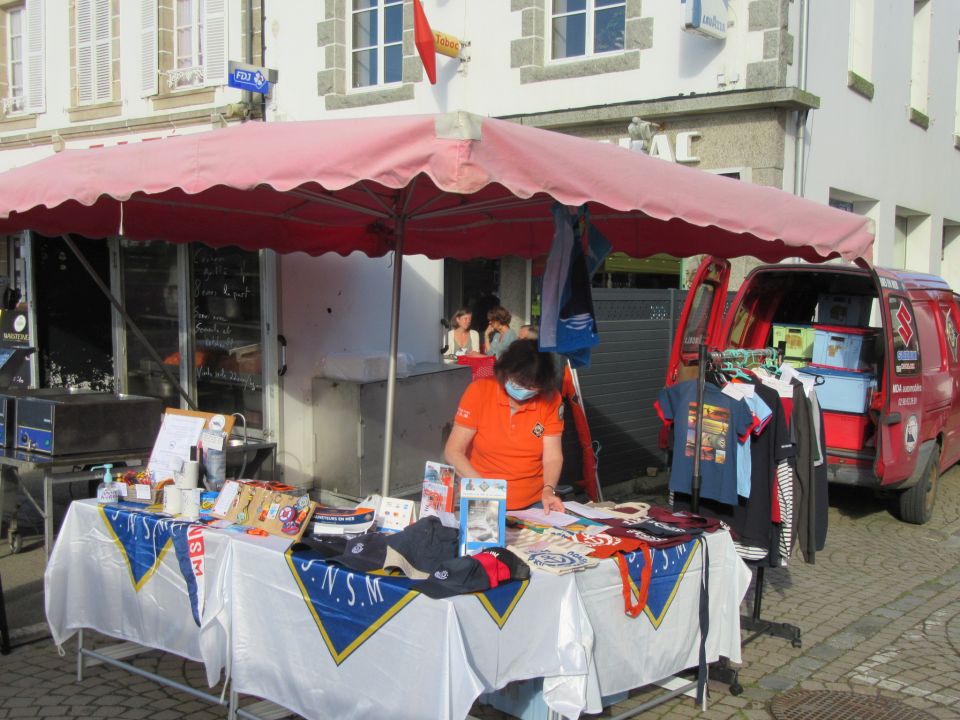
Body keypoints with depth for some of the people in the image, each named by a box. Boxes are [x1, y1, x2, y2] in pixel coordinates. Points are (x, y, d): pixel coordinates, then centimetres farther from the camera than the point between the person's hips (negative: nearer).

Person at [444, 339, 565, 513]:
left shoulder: (550, 399, -2)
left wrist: (549, 490, -19)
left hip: (534, 503, 2)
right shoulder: (479, 391, -8)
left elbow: (553, 457, 0)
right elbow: (453, 451, -6)